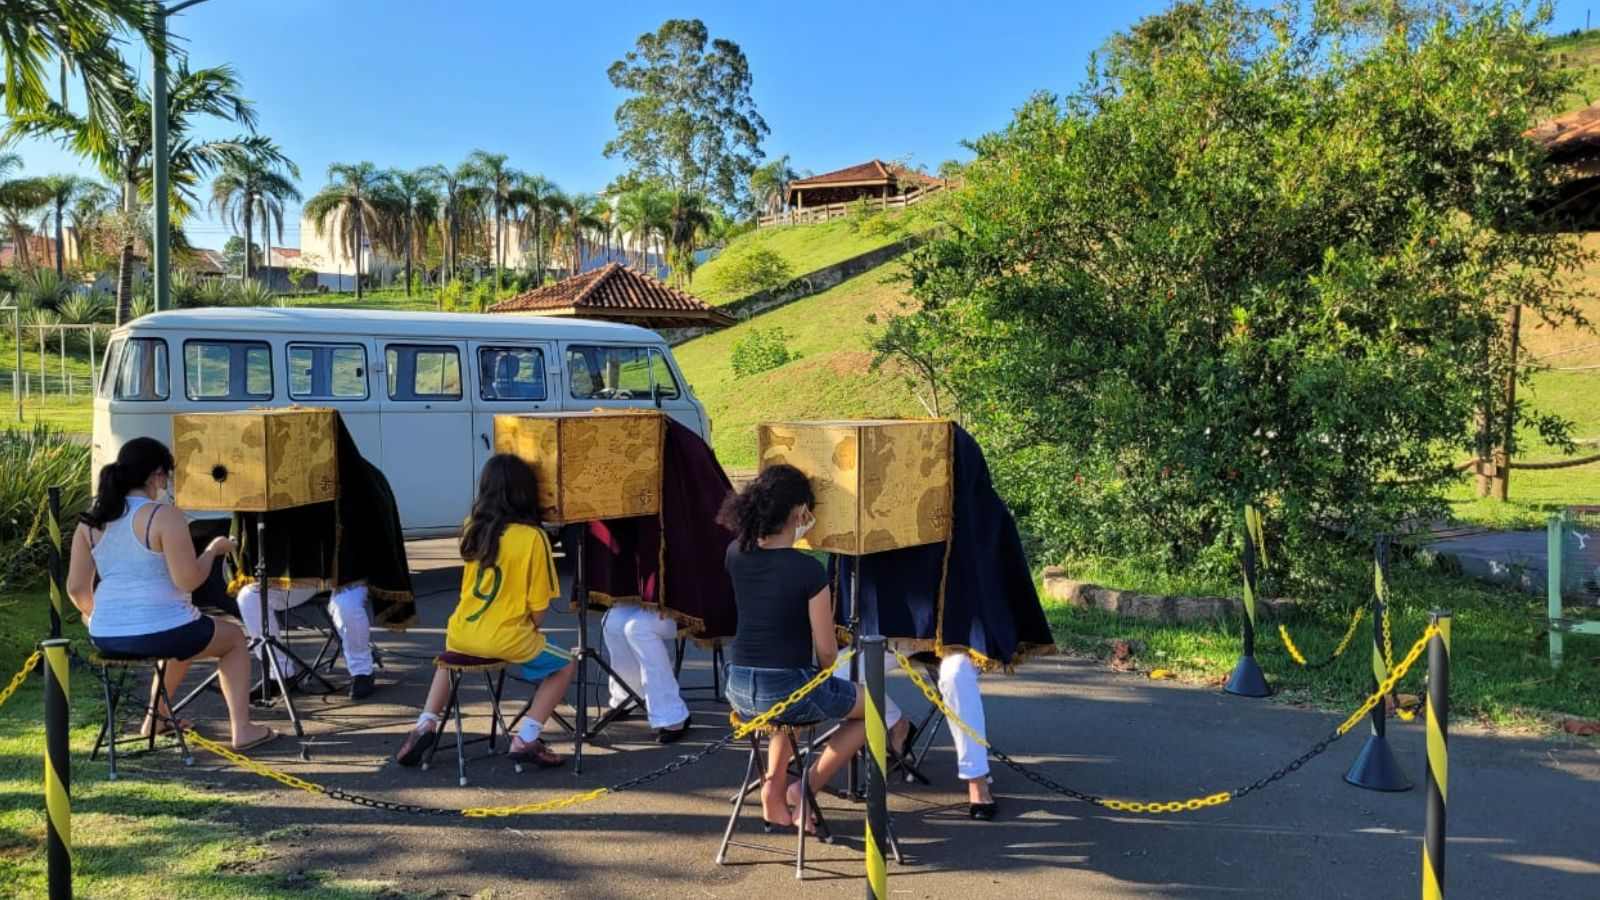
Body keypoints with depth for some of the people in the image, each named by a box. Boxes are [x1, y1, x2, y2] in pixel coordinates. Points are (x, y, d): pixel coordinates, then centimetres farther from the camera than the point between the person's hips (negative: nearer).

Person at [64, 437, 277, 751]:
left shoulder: (91, 521, 5)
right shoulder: (164, 515, -15)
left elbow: (76, 588, 6)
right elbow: (187, 580, -18)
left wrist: (96, 615, 25)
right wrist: (213, 550, 0)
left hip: (105, 638, 7)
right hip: (160, 633, -7)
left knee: (185, 638, 38)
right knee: (234, 638, 20)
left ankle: (156, 718, 44)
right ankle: (242, 729, 14)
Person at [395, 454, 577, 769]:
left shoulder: (472, 527, 2)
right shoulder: (533, 537, -13)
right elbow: (539, 606, -10)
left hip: (461, 635, 5)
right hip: (506, 642, -5)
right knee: (565, 666, 18)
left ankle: (427, 724, 21)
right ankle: (525, 740, 4)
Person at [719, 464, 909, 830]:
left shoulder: (736, 554, -2)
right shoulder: (809, 570, -18)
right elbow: (827, 651, -11)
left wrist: (795, 534, 21)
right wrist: (825, 682, 9)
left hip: (739, 690, 6)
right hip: (788, 688, -6)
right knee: (881, 707, 19)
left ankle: (774, 793, 28)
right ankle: (803, 790, 15)